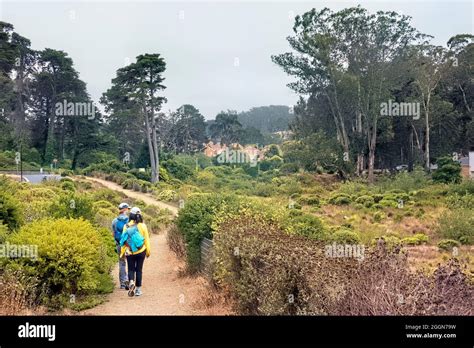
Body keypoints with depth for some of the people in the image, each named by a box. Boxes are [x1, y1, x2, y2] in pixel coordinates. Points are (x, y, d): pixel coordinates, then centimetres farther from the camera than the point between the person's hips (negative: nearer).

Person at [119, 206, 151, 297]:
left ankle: (131, 282, -18)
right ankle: (138, 289, 14)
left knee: (131, 269, 10)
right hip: (141, 252, 0)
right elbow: (146, 239, -2)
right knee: (139, 270, 10)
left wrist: (122, 251, 8)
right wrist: (148, 251, 8)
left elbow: (123, 240, -1)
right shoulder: (142, 226, -7)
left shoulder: (126, 226, -5)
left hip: (129, 252, 0)